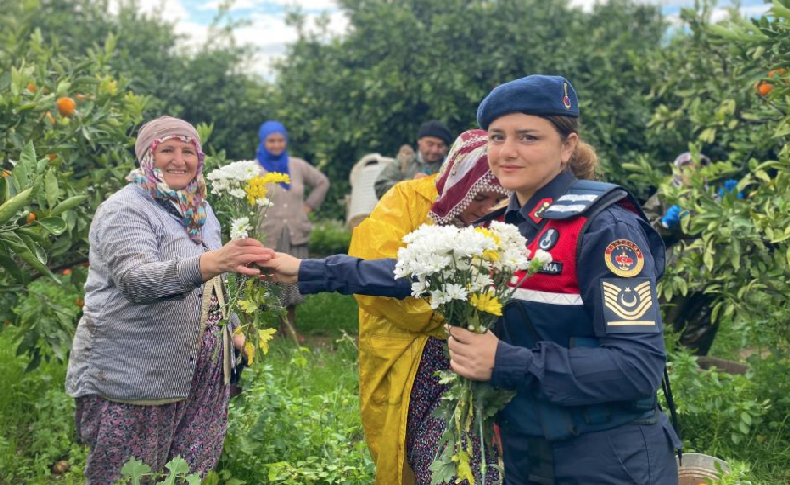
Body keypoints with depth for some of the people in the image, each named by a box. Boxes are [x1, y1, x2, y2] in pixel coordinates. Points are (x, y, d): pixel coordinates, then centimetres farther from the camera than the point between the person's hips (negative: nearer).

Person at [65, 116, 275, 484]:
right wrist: (212, 262, -45)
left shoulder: (199, 210, 12)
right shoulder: (124, 211, -12)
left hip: (201, 376, 7)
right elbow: (137, 279, -31)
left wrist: (233, 330, 16)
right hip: (130, 381, -7)